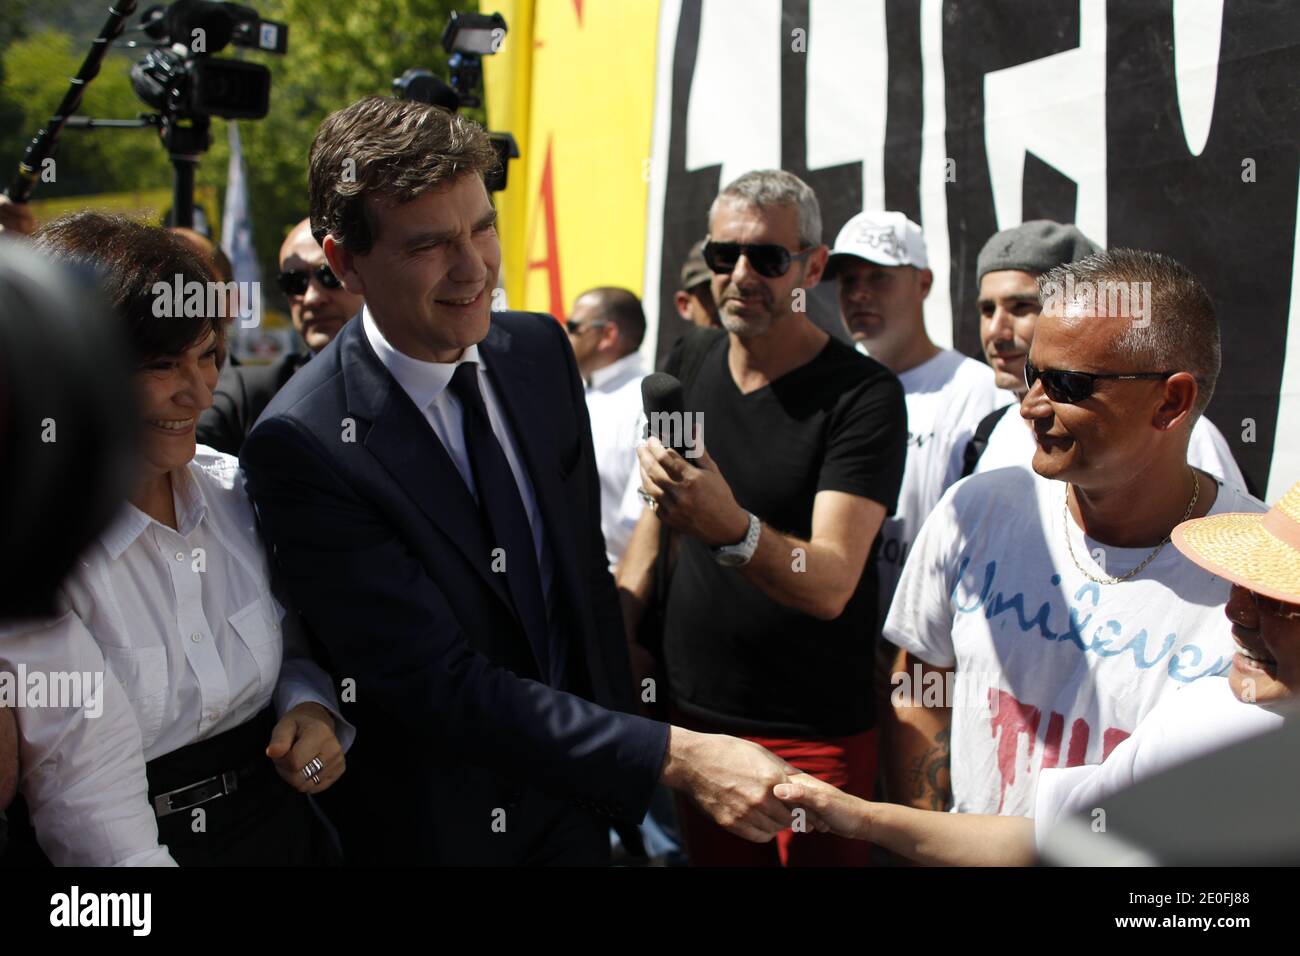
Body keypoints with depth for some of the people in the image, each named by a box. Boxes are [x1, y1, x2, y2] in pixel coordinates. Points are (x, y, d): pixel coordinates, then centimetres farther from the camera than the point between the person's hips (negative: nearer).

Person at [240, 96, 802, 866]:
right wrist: (674, 757, -31)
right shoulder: (302, 446, -24)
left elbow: (586, 570, 5)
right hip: (438, 826, -5)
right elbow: (442, 685, -26)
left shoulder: (542, 351, -4)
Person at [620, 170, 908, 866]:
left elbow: (830, 584, -26)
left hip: (814, 731, -5)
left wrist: (733, 528, -44)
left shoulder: (863, 396, -16)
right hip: (690, 710, 5)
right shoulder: (689, 362, 2)